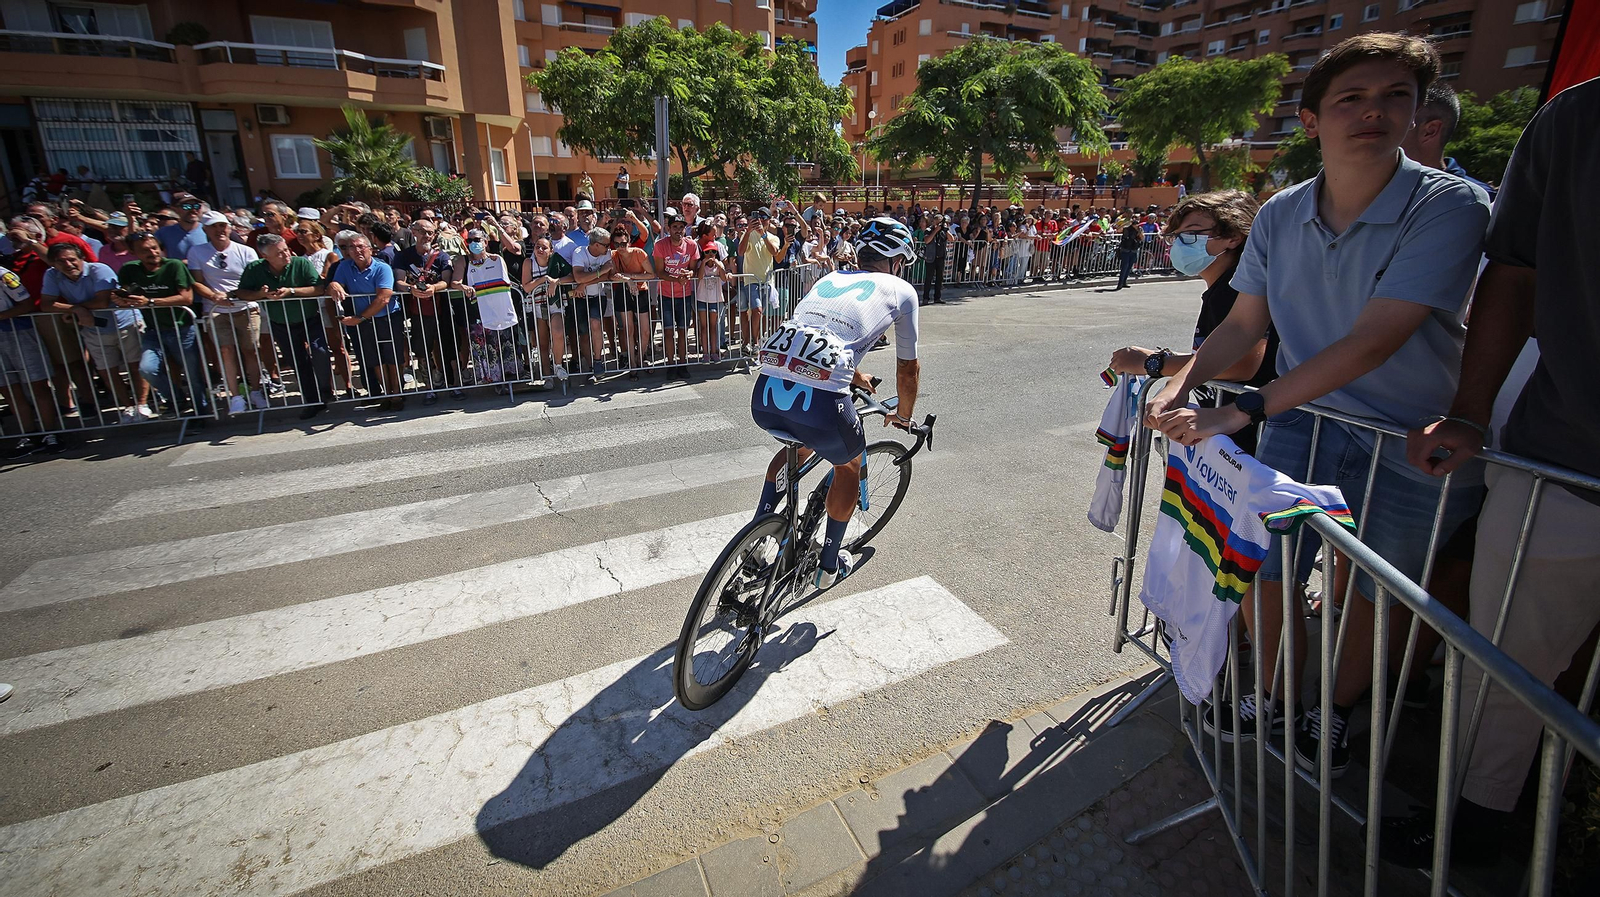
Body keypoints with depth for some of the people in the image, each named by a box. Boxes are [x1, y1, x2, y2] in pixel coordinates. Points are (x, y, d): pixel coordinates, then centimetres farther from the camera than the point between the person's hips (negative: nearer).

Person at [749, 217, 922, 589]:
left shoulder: (829, 279, 29)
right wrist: (904, 415, 42)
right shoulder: (901, 290, 16)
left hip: (765, 394, 5)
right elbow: (908, 368, 24)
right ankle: (830, 564, 38)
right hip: (820, 403, -5)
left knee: (800, 447, 38)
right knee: (849, 466, 28)